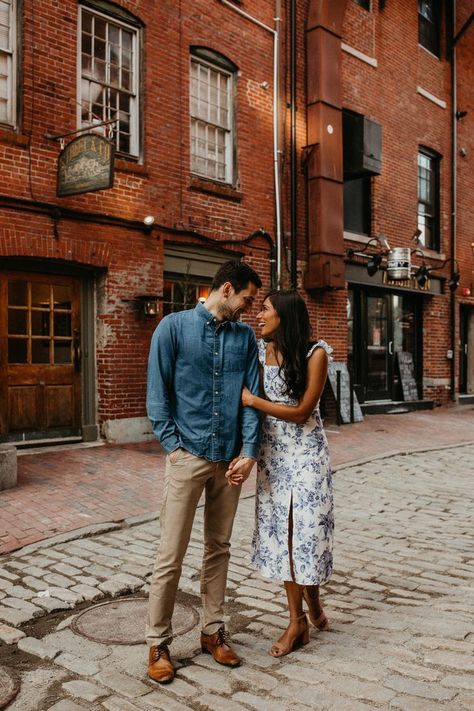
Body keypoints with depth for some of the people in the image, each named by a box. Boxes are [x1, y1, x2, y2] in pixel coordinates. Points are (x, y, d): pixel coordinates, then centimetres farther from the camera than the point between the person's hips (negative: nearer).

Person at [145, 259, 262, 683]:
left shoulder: (245, 336, 7)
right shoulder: (175, 327, -3)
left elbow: (251, 395, 3)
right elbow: (158, 392, -3)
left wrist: (250, 450, -7)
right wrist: (173, 445, -8)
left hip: (230, 458, 4)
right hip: (188, 456, -4)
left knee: (219, 548, 14)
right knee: (171, 555, 1)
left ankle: (213, 631, 28)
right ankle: (158, 643, 16)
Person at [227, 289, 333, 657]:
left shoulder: (315, 353, -13)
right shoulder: (261, 351, 2)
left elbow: (301, 412, -14)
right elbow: (250, 406, 1)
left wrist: (252, 400, -13)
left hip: (306, 454, -4)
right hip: (272, 454, 4)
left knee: (307, 530, 3)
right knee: (280, 532, 7)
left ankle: (313, 597, 32)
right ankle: (297, 620, 22)